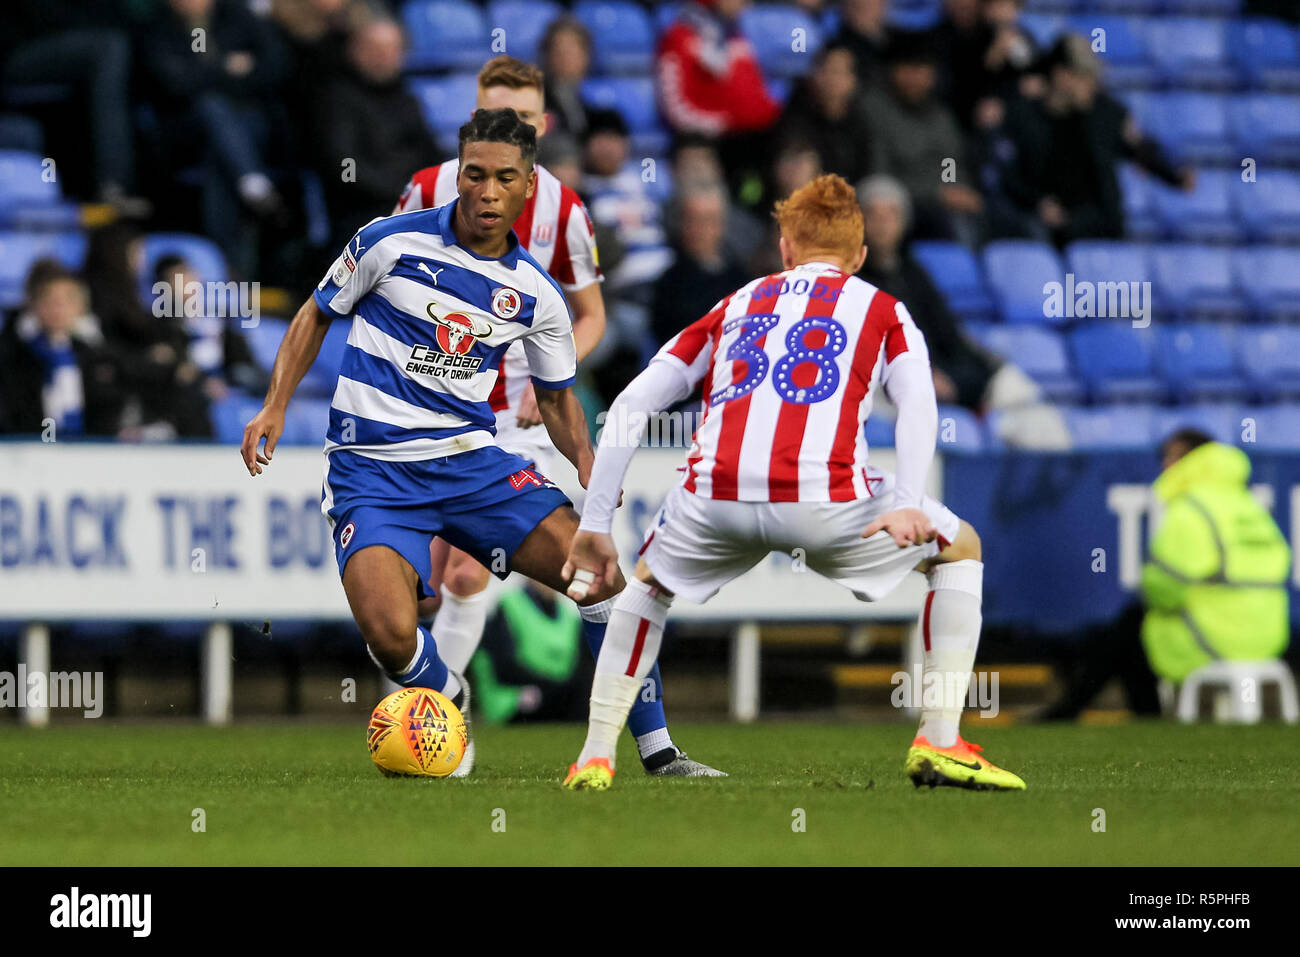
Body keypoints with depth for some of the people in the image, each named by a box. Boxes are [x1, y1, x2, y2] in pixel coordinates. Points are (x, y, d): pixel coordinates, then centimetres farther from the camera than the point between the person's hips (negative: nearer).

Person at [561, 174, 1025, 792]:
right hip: (826, 499, -2)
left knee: (649, 582, 35)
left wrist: (594, 525, 22)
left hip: (716, 498, 2)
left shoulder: (733, 307, 29)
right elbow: (917, 402, 2)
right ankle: (939, 746, 15)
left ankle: (595, 758, 24)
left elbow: (631, 404, 22)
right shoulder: (881, 310, 23)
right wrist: (905, 506, -10)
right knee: (960, 550, 25)